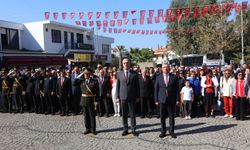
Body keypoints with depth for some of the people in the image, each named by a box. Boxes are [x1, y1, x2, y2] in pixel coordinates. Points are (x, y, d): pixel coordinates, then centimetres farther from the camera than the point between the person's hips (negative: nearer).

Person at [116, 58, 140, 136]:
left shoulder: (134, 74, 1)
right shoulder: (119, 74, 6)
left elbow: (137, 86, 3)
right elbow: (117, 86, 7)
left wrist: (137, 96, 0)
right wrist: (117, 96, 2)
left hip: (132, 97, -1)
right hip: (123, 97, 1)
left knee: (132, 114, 6)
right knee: (124, 114, 8)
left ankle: (133, 130, 16)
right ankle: (125, 129, 18)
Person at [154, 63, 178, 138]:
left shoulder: (174, 77, 3)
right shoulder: (158, 77, 6)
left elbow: (176, 89, 3)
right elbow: (156, 89, 5)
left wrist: (177, 99, -3)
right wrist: (156, 100, 0)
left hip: (172, 100, 0)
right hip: (162, 100, 1)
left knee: (171, 116, 7)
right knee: (162, 117, 5)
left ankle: (172, 131, 18)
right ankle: (163, 131, 17)